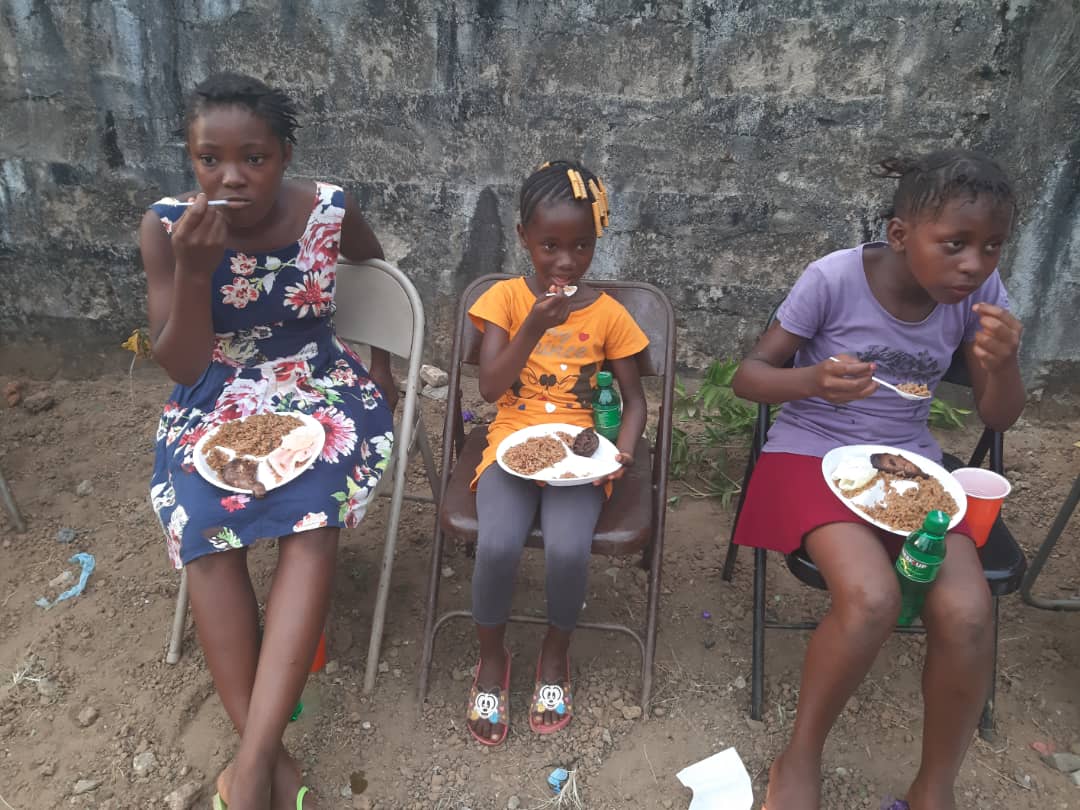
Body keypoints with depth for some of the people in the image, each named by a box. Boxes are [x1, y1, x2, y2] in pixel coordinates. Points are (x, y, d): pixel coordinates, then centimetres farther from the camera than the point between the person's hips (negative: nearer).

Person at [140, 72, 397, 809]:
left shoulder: (329, 212, -9)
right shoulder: (166, 225, -9)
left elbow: (379, 270, 14)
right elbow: (181, 369, -9)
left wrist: (382, 366, 10)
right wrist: (193, 268, -23)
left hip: (320, 390, 0)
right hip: (215, 403, 1)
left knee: (314, 515, -31)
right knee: (204, 522, -30)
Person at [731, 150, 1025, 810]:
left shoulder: (980, 293, -4)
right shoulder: (835, 277, -16)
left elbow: (1000, 419, 3)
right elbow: (750, 375, -11)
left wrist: (1003, 364, -20)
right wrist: (811, 379, -33)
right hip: (815, 453, -3)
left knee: (967, 614, -23)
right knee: (871, 599, -30)